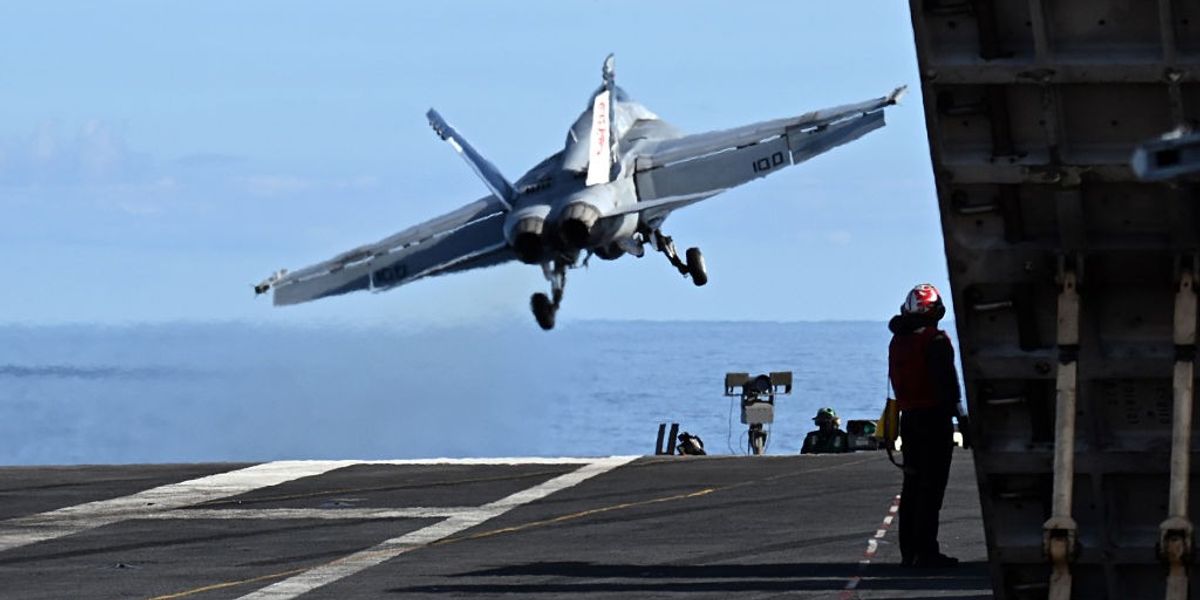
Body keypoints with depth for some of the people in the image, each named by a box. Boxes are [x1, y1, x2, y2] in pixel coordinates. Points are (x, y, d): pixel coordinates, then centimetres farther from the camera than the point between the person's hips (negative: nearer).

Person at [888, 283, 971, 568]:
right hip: (934, 417, -8)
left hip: (909, 417, 8)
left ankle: (909, 551, 13)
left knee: (912, 485, 12)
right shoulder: (936, 341, -12)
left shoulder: (898, 341, 12)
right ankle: (926, 551, -9)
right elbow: (947, 385, -16)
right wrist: (962, 419, -14)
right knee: (931, 486, -6)